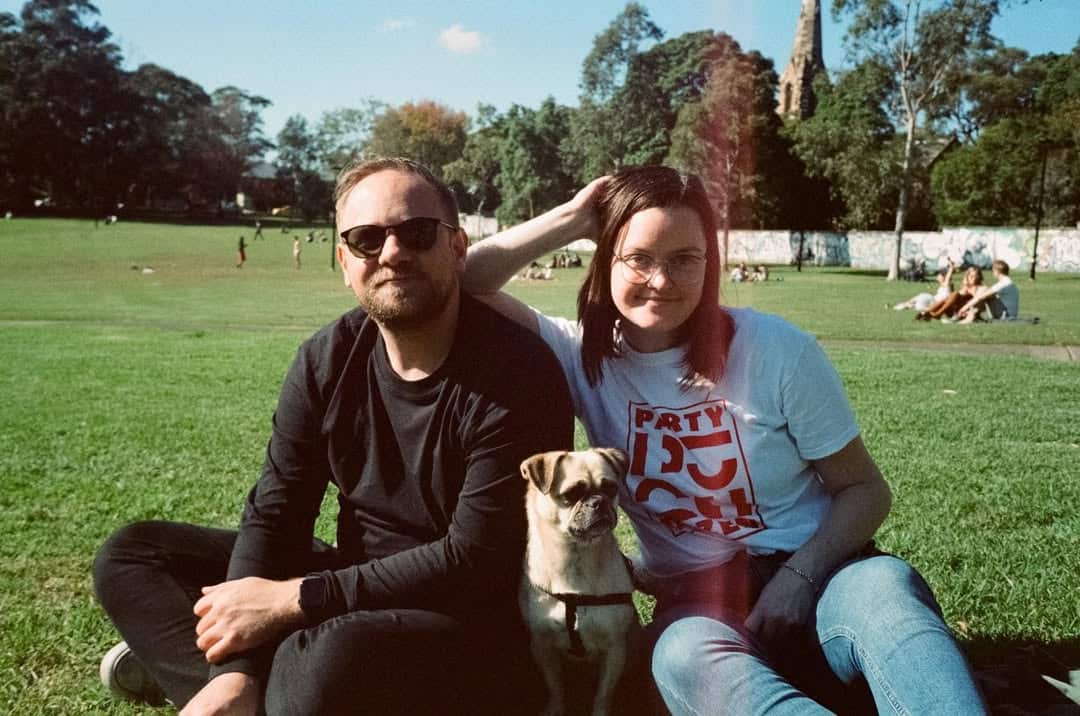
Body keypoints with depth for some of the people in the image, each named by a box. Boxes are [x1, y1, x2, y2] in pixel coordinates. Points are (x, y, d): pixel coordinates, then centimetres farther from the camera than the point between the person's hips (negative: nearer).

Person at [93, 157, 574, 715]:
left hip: (473, 624, -6)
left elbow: (474, 562, -23)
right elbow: (275, 512, -5)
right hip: (359, 584, 7)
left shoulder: (517, 376, -21)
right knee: (130, 554, 4)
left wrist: (289, 601, -22)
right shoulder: (328, 359, -2)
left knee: (327, 664, -39)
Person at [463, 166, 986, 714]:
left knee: (883, 588, -37)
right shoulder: (584, 355, 0)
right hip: (696, 600, 1)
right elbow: (464, 285, -6)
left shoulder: (777, 350, -6)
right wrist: (574, 218, -10)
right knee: (685, 660, -36)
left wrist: (798, 579, -18)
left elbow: (865, 490, -1)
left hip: (810, 575, -1)